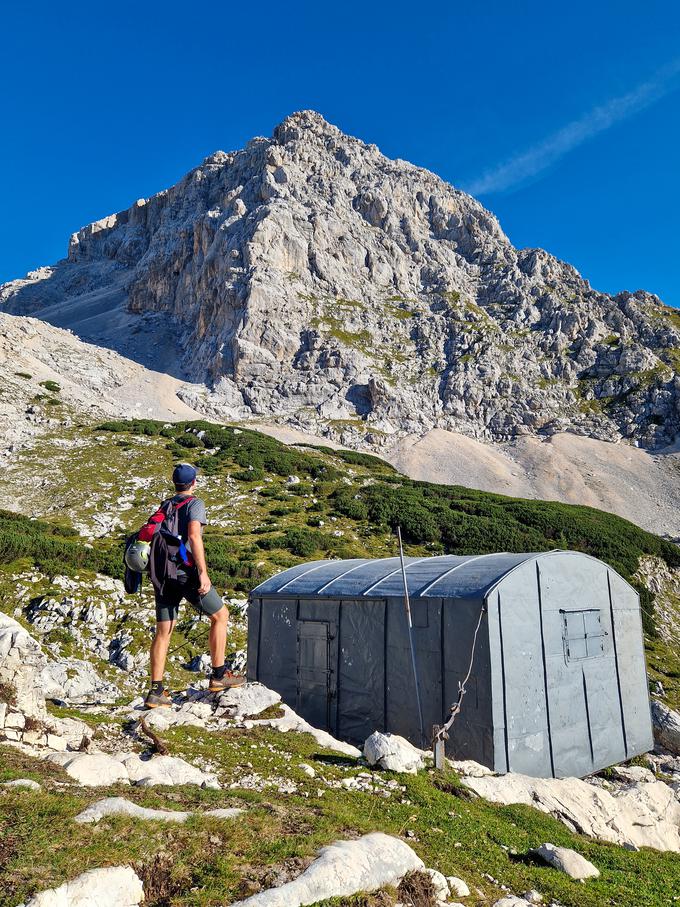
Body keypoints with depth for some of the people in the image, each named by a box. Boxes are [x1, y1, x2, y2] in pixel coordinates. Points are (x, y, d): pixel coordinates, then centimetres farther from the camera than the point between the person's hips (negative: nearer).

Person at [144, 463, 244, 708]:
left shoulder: (164, 506, 19)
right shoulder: (194, 503, -3)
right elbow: (193, 535, -19)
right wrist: (203, 573, -20)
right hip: (186, 571, -7)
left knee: (163, 631, 9)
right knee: (220, 615, 9)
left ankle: (156, 691, 9)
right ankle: (219, 675, 12)